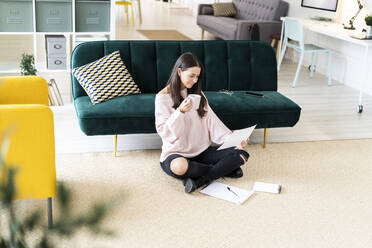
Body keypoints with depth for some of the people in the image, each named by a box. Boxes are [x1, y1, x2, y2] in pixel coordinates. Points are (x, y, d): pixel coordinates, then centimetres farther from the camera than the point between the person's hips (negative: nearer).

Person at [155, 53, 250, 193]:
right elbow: (163, 131, -11)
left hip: (201, 151, 5)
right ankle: (224, 169, -15)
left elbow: (211, 121, 4)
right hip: (176, 153, -5)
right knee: (180, 167, -41)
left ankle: (199, 180, -20)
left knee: (242, 154, -15)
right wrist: (181, 112, -27)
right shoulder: (163, 97, -5)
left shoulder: (197, 94, 12)